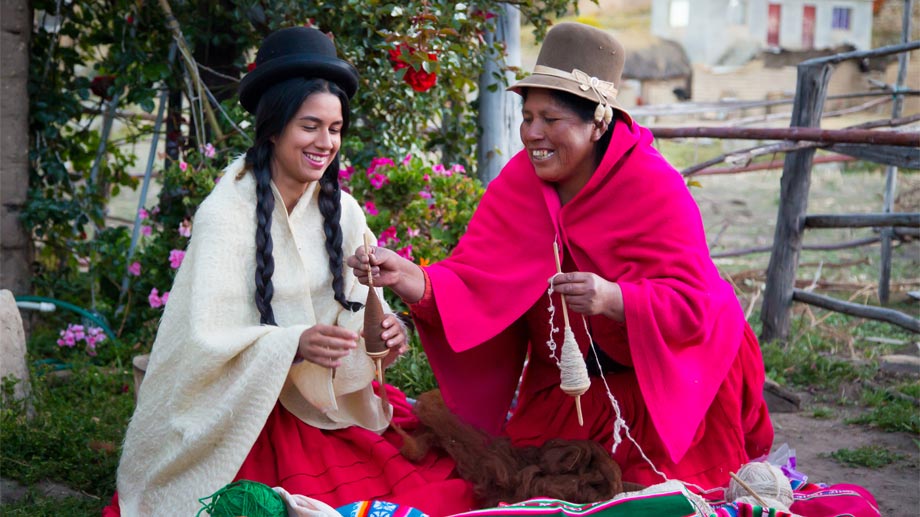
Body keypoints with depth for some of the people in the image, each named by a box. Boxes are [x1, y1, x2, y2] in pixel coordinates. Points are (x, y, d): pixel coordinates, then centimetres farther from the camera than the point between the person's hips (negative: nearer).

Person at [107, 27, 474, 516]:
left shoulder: (341, 210, 4)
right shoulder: (226, 214, -13)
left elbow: (360, 304, 5)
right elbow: (208, 341, -18)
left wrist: (381, 330, -18)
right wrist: (295, 345, -33)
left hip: (326, 404, 5)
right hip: (246, 416, -5)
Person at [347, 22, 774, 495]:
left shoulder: (656, 187, -20)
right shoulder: (519, 182, -9)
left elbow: (692, 305, -24)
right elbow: (472, 281, -17)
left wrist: (614, 299, -41)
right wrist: (407, 278, -36)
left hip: (661, 373, -4)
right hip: (567, 380, 4)